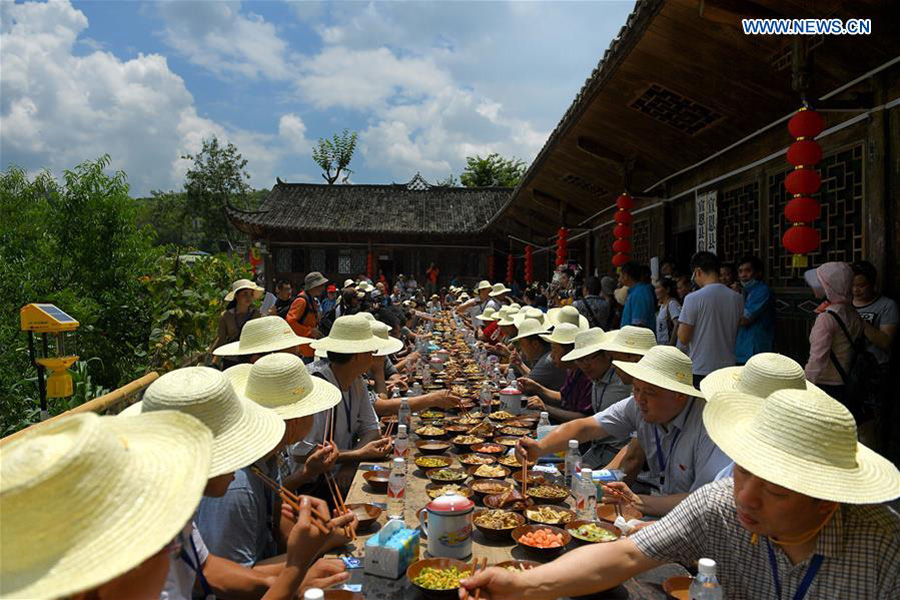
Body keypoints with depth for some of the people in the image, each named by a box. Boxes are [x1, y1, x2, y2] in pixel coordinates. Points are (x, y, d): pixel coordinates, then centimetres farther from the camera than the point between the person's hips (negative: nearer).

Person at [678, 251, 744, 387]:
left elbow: (683, 338, -12)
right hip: (727, 368, 5)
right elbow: (737, 335, 13)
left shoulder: (693, 298, -14)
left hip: (699, 371, -5)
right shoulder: (737, 298, 3)